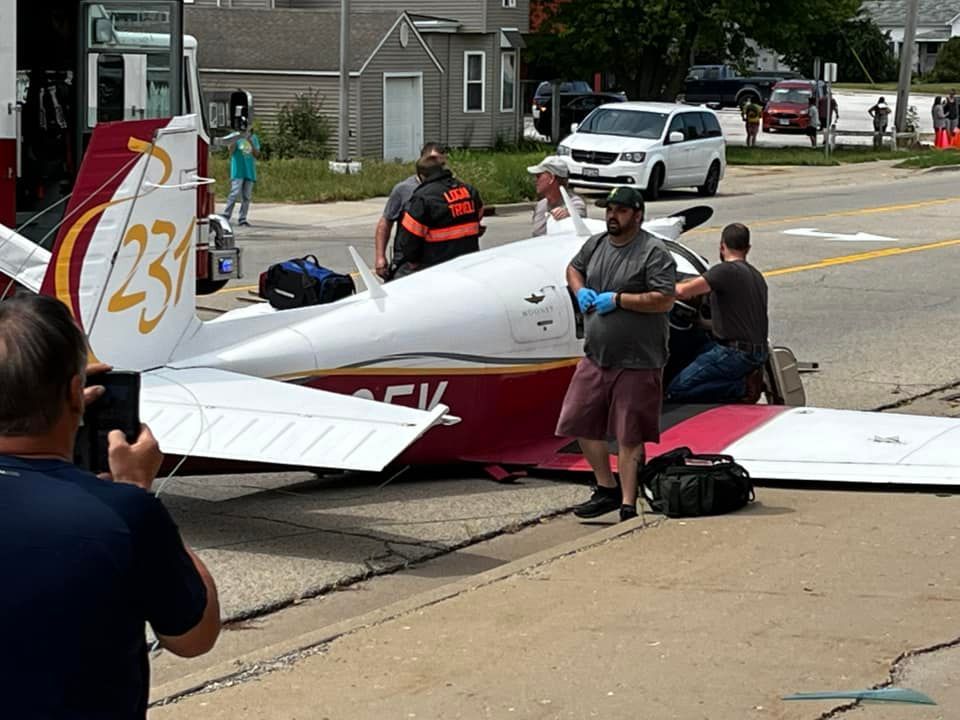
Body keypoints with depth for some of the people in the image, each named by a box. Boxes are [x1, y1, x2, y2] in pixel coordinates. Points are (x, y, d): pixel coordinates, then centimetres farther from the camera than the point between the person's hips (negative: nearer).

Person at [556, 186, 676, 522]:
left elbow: (665, 301, -19)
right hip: (596, 358, 7)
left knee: (629, 437, -3)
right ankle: (607, 490, 26)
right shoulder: (596, 244, 9)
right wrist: (580, 291, 6)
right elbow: (574, 268, 28)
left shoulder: (654, 253, -12)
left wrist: (618, 299, -19)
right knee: (580, 424, 11)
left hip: (637, 363, -7)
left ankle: (628, 506, 3)